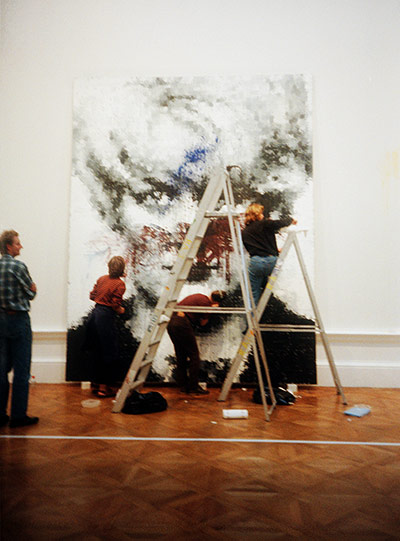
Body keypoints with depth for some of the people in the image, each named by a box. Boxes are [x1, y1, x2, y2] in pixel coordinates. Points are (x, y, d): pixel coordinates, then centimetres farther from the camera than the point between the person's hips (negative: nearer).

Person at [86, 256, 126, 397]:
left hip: (95, 313, 7)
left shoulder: (102, 279, 7)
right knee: (109, 354, 5)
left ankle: (95, 384, 27)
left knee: (99, 353, 18)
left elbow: (92, 295, 11)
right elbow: (116, 305, -15)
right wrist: (121, 310, 4)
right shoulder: (120, 284, -11)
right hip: (106, 317, -7)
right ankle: (104, 387, 10)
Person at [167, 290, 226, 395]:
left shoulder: (198, 296, 18)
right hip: (182, 325, -9)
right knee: (194, 356, 2)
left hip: (171, 323, 9)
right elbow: (203, 323, 4)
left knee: (180, 357, 15)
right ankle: (193, 387, 6)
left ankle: (183, 385, 21)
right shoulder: (206, 302, -6)